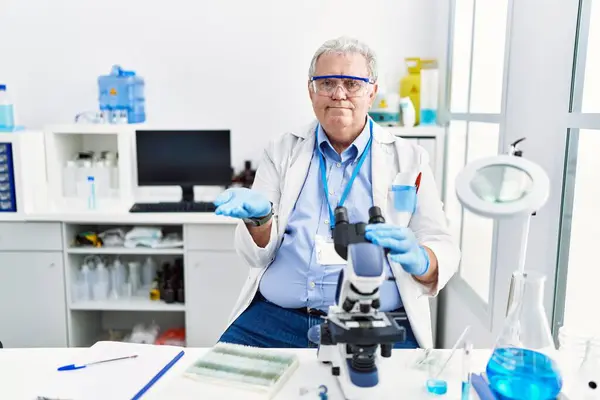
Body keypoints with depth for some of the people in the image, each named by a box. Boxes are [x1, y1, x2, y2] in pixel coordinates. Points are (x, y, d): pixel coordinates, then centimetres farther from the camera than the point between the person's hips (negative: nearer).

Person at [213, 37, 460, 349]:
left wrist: (417, 259, -20)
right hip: (276, 319, 1)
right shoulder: (282, 152, 11)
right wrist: (259, 217, -16)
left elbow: (443, 250, 4)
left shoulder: (409, 159, 8)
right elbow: (258, 255, 6)